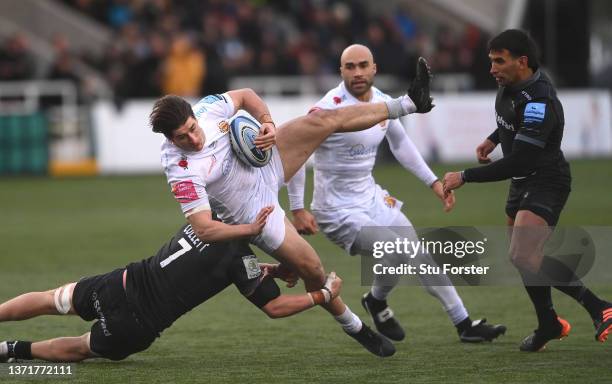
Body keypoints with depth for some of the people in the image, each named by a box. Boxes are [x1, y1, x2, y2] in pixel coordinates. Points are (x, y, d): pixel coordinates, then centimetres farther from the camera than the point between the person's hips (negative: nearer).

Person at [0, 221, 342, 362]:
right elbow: (275, 307, -9)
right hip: (138, 327, -4)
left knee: (50, 300, 22)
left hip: (125, 282, 4)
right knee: (84, 349, 24)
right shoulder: (240, 256, -16)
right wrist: (324, 295, 1)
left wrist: (273, 270, 17)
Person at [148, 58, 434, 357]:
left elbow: (245, 96, 1)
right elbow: (204, 229, -36)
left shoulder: (206, 108, -20)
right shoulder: (181, 171, -36)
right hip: (254, 212, -5)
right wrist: (250, 230, -30)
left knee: (325, 119, -7)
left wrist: (267, 123, -16)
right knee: (312, 269, -5)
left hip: (265, 161, 6)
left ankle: (409, 103, 6)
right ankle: (353, 327, 20)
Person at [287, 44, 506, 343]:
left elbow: (400, 143, 20)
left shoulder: (382, 102, 2)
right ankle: (376, 301, 9)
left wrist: (433, 182, 17)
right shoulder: (329, 109, -22)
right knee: (399, 253, -22)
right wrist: (297, 210, -19)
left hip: (372, 198, 8)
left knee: (423, 257, 8)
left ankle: (464, 324, 20)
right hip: (339, 212, -8)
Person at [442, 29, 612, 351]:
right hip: (522, 183, 10)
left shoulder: (539, 102, -28)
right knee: (522, 257, 19)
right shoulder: (511, 84, 0)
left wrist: (465, 177, -25)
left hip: (546, 183, -10)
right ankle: (549, 325, 39)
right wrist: (493, 139, 11)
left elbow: (518, 163, -30)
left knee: (523, 255, -27)